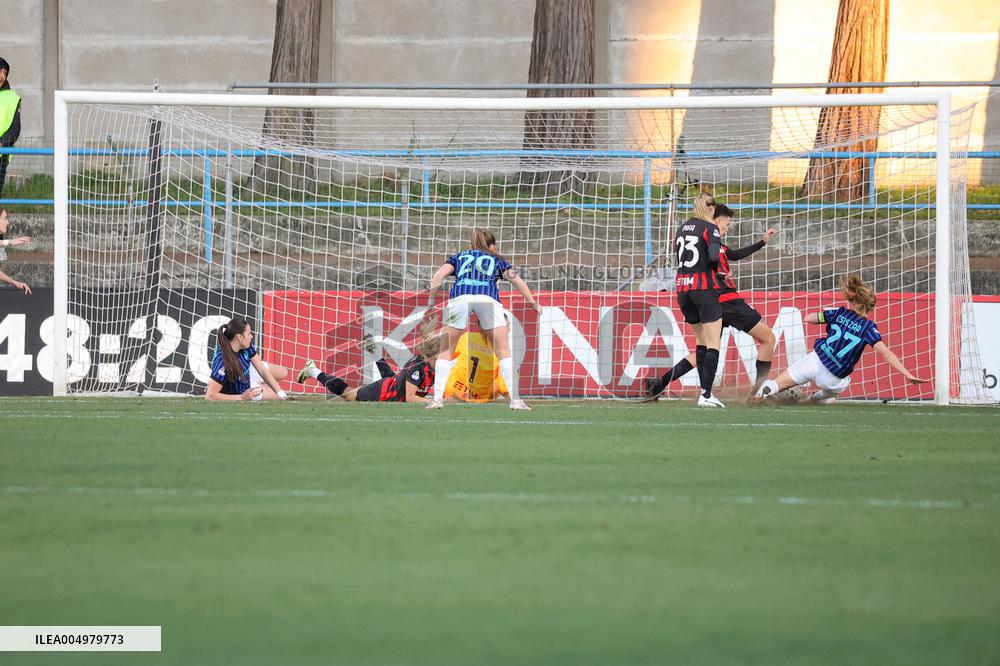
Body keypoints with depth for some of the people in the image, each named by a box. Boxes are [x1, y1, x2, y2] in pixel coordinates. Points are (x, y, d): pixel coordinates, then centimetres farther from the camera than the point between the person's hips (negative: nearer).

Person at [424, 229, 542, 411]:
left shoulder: (458, 257, 32)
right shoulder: (496, 260, 32)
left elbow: (439, 275, 16)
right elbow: (517, 281, 21)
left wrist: (431, 303, 16)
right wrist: (534, 304, 25)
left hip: (459, 297, 1)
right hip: (488, 298, -1)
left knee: (446, 350, 13)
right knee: (503, 350, 9)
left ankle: (438, 398, 3)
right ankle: (515, 399, 2)